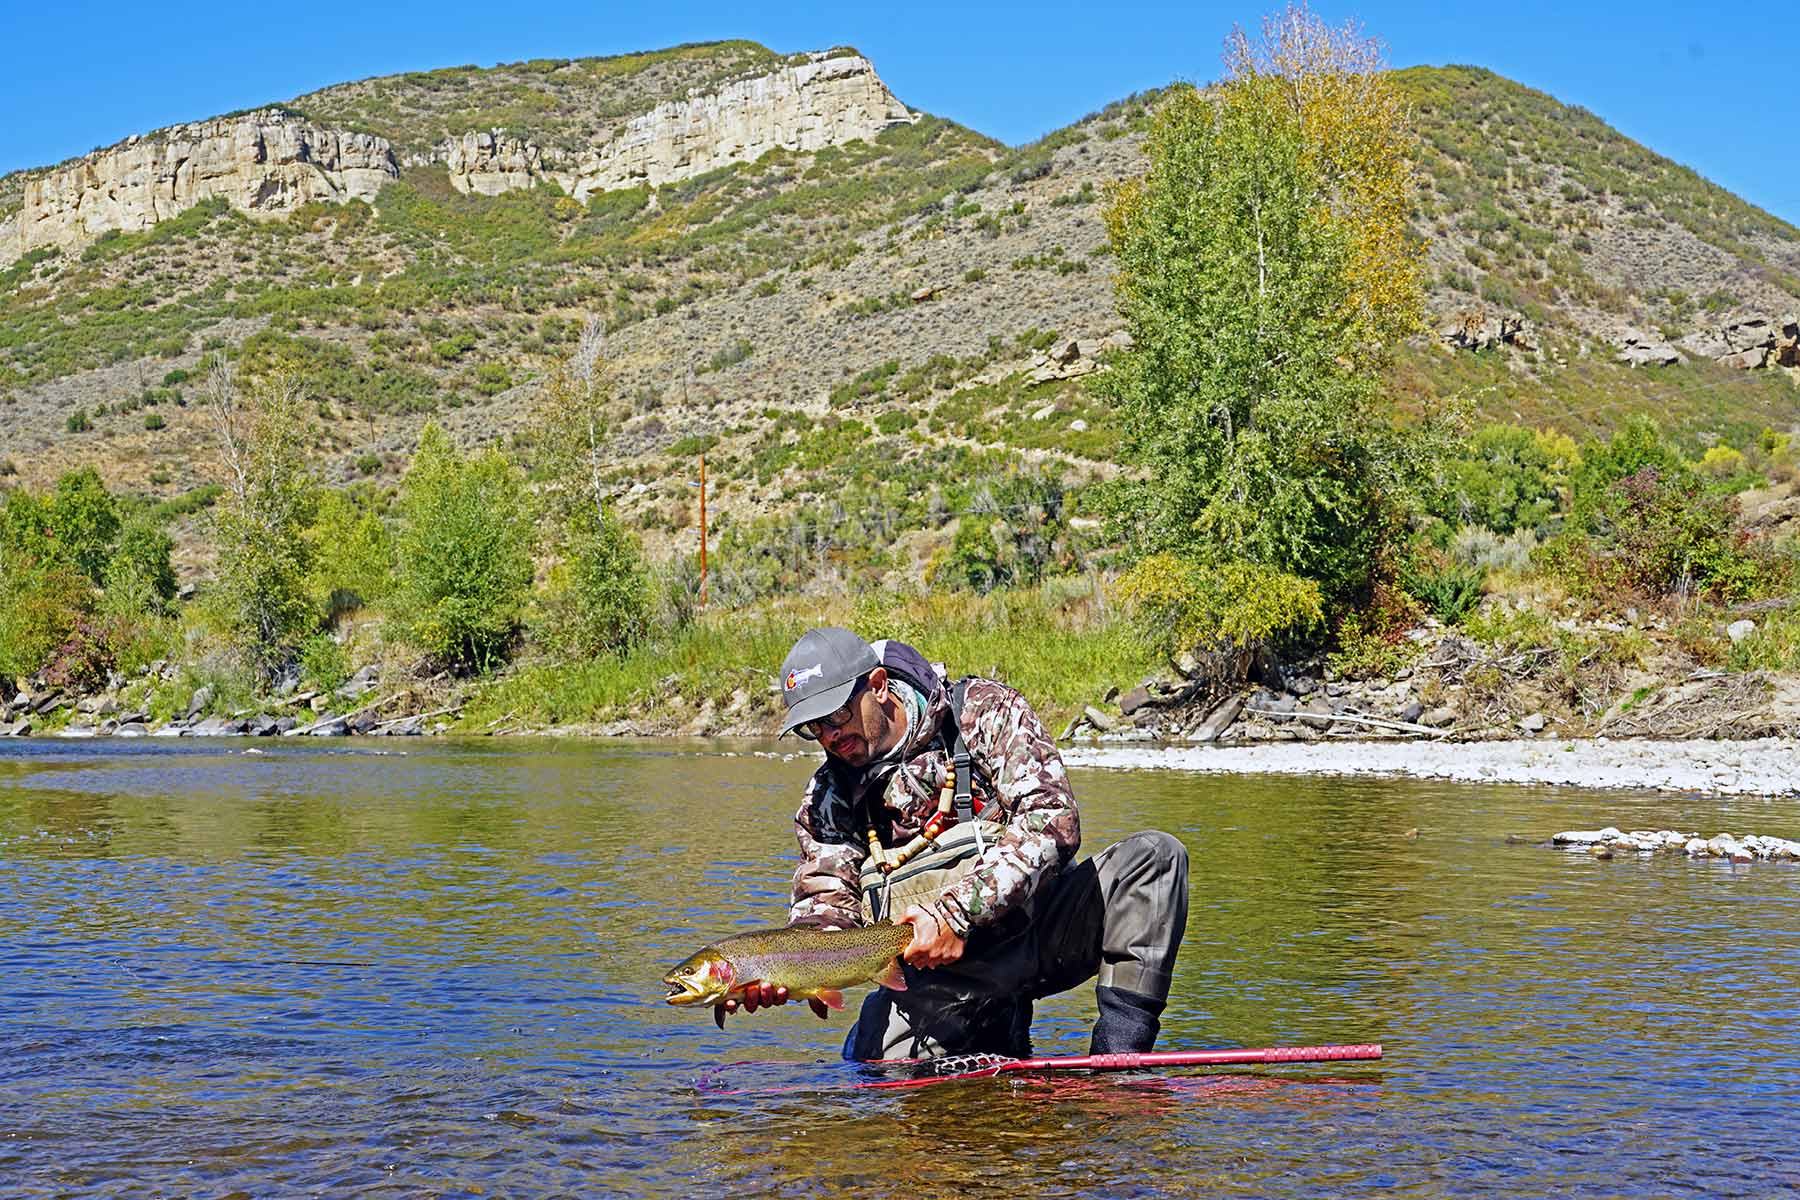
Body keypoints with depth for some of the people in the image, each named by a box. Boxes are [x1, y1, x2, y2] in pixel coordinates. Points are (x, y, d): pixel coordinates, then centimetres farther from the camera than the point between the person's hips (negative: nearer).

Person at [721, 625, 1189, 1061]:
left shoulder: (984, 711, -4)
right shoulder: (826, 799, 8)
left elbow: (1052, 820, -17)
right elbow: (827, 907, 2)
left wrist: (957, 912, -27)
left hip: (1033, 930, -2)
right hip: (932, 977, 2)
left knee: (1154, 854, -24)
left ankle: (1118, 1054, -23)